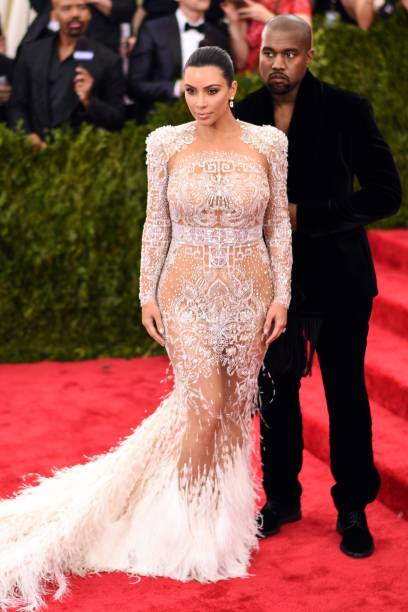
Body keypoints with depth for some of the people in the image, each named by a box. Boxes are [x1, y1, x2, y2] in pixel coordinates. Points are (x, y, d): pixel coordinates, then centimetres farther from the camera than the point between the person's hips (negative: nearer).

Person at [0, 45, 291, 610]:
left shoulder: (268, 143, -1)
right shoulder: (166, 144, -1)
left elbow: (280, 225, 2)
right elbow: (157, 224, 3)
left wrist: (282, 295, -3)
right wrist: (147, 294, -1)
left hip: (250, 291, 1)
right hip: (187, 291, -1)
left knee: (236, 403, 7)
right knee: (203, 400, -11)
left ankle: (228, 513, 23)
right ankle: (190, 524, 5)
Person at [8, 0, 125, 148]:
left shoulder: (108, 60, 2)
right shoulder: (31, 53, 12)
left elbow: (117, 121, 2)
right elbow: (17, 106, 14)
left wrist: (88, 101, -14)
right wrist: (26, 137, -4)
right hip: (36, 149, 3)